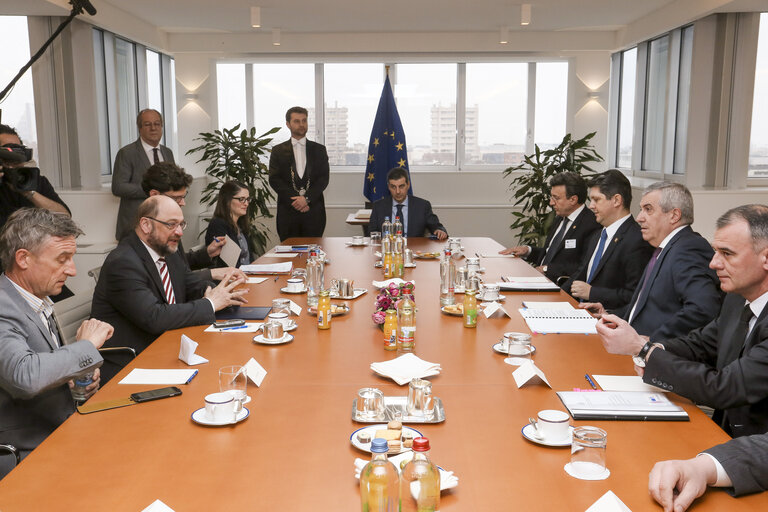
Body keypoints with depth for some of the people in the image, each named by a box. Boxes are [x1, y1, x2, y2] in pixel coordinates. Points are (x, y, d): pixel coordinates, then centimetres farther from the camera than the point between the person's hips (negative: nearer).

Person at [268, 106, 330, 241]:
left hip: (313, 211, 0)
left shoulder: (319, 150, 12)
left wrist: (307, 198, -11)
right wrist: (294, 200, -10)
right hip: (288, 211, 0)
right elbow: (274, 180, 1)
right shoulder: (278, 151, 10)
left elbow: (323, 178, 3)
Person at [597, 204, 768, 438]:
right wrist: (655, 351, -6)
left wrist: (641, 348, -19)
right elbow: (701, 342, 17)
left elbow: (723, 390, -25)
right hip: (725, 430, 7)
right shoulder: (737, 299, 5)